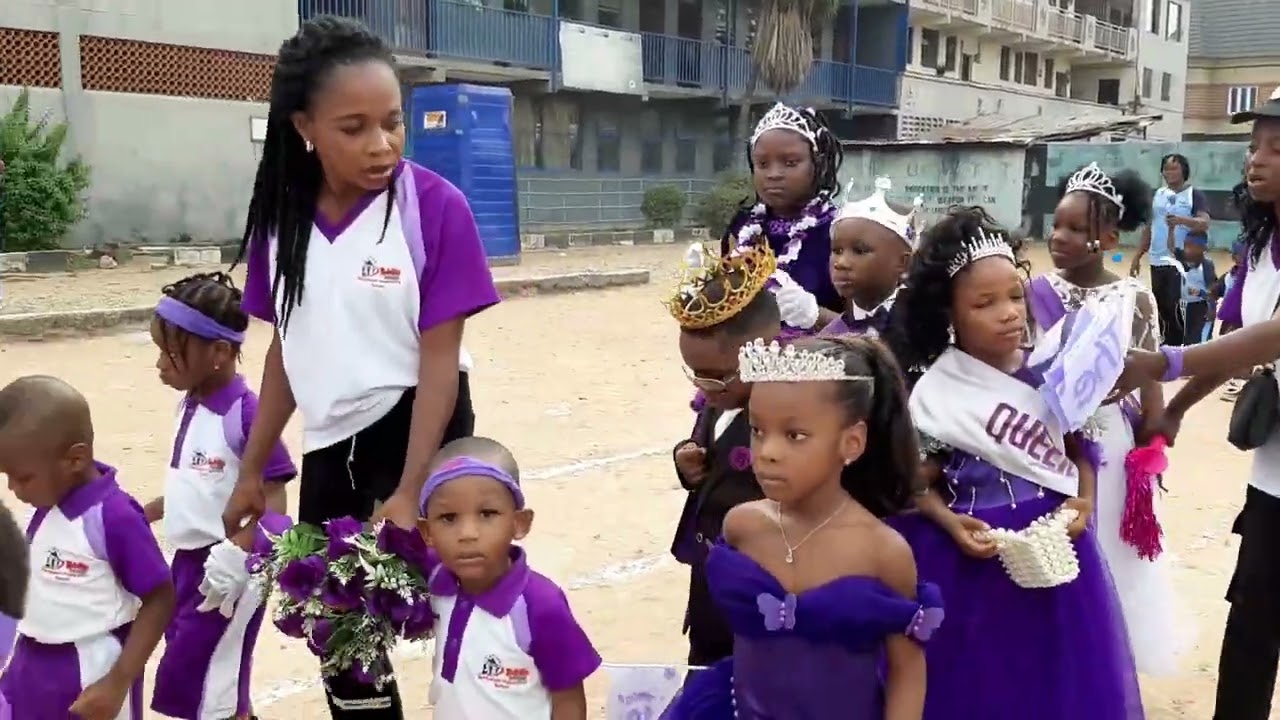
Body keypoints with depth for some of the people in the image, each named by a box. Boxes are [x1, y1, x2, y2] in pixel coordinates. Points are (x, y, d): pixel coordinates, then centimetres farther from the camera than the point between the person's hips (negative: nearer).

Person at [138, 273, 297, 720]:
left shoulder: (246, 412, -20)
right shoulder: (190, 405, 5)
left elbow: (273, 502, -22)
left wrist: (234, 552, -32)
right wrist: (142, 515, 21)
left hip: (229, 567, -8)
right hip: (189, 562, 8)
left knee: (196, 683, 0)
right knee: (213, 681, 18)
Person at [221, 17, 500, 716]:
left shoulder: (435, 205, -15)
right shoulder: (282, 214, -2)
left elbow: (440, 358, -15)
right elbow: (286, 347, 7)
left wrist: (409, 492, -19)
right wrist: (251, 470, 12)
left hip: (415, 428, -5)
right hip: (329, 441, 5)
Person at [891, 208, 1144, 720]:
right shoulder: (935, 394, -9)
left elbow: (1078, 449, 9)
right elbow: (922, 486, -3)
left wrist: (1083, 501, -8)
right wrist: (950, 522, -20)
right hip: (976, 556, -3)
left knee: (1056, 677, 13)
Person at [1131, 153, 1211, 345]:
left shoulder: (1195, 195, -4)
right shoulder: (1157, 195, 12)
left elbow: (1204, 223, -18)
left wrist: (1181, 220, -38)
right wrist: (1137, 257, 14)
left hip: (1182, 263, -6)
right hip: (1157, 261, 6)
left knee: (1176, 309, -8)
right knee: (1160, 308, 10)